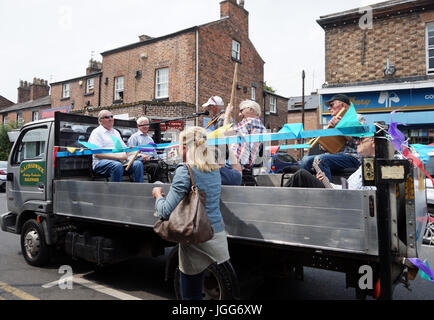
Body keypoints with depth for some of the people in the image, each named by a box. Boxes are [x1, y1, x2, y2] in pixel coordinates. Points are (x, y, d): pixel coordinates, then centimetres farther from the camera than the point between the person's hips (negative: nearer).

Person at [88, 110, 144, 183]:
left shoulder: (116, 132, 27)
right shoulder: (96, 132, 5)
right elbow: (97, 154, -8)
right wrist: (118, 156, -18)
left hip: (121, 161, 6)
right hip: (102, 162, -6)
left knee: (138, 164, -22)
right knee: (117, 166, -38)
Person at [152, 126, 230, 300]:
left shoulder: (185, 171, -15)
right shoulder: (215, 170, 4)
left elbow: (166, 211, -18)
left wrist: (158, 195, 3)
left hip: (197, 242, -6)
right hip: (219, 239, 6)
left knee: (190, 294, 10)